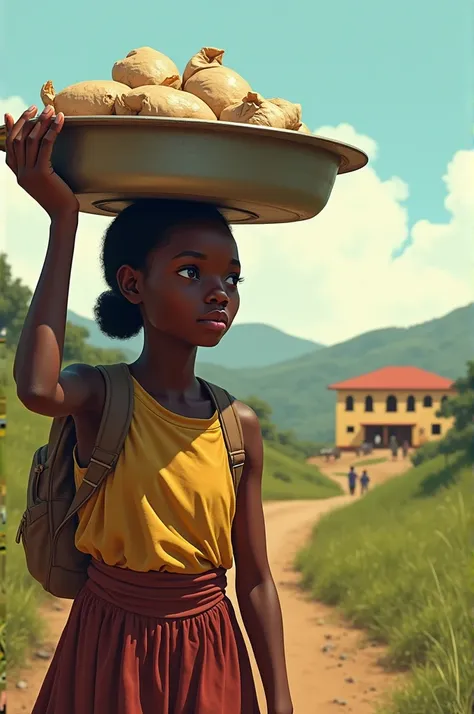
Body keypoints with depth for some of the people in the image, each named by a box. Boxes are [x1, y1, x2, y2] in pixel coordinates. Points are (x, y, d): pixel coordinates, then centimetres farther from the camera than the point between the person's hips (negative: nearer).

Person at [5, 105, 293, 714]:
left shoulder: (240, 426, -2)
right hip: (108, 651, -3)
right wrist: (64, 221, -30)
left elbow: (255, 580, 2)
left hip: (211, 657, 3)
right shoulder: (100, 395, -11)